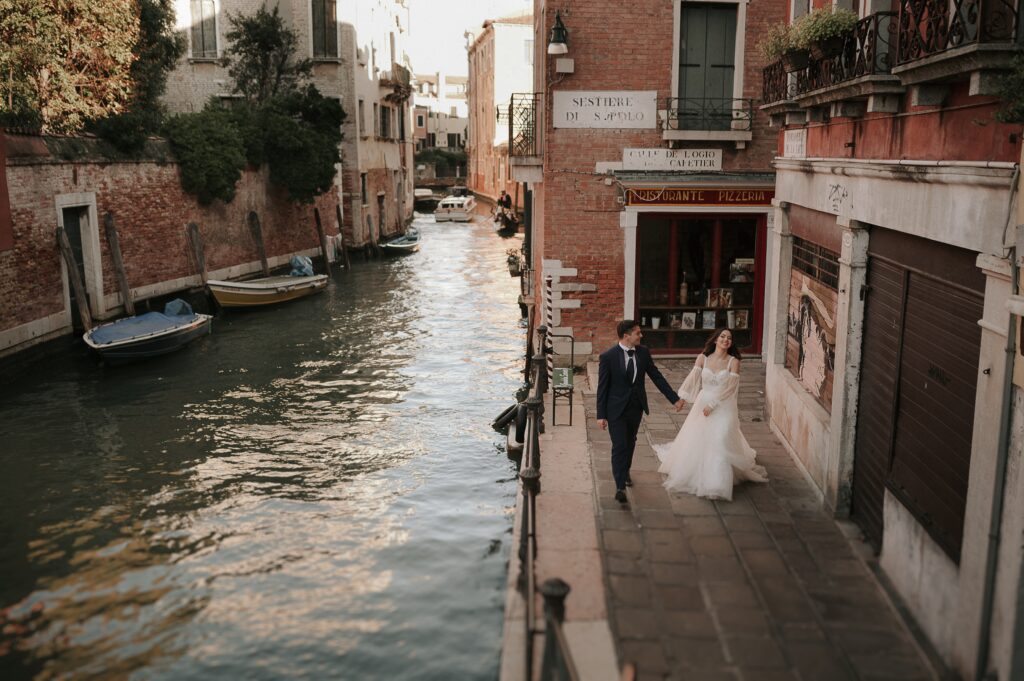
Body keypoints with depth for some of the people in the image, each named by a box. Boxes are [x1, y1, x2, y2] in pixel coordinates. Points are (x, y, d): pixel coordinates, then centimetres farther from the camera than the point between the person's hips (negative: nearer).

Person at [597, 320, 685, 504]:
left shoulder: (643, 352, -3)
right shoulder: (608, 356, -16)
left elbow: (657, 377, 5)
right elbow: (602, 387, -11)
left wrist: (675, 399, 3)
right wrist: (601, 415, -11)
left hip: (636, 407, 5)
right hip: (616, 409, -5)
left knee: (630, 443, 20)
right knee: (619, 446, -7)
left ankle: (625, 472, 44)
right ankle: (620, 487, -2)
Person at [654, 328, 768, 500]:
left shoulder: (733, 361, -5)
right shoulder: (703, 358, 2)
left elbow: (730, 387, -10)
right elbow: (693, 379, -3)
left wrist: (712, 404, -15)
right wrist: (680, 397, -13)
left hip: (723, 408, -3)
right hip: (702, 404, 3)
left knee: (720, 442, -12)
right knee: (695, 441, 10)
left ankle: (717, 484, -6)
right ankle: (692, 475, 33)